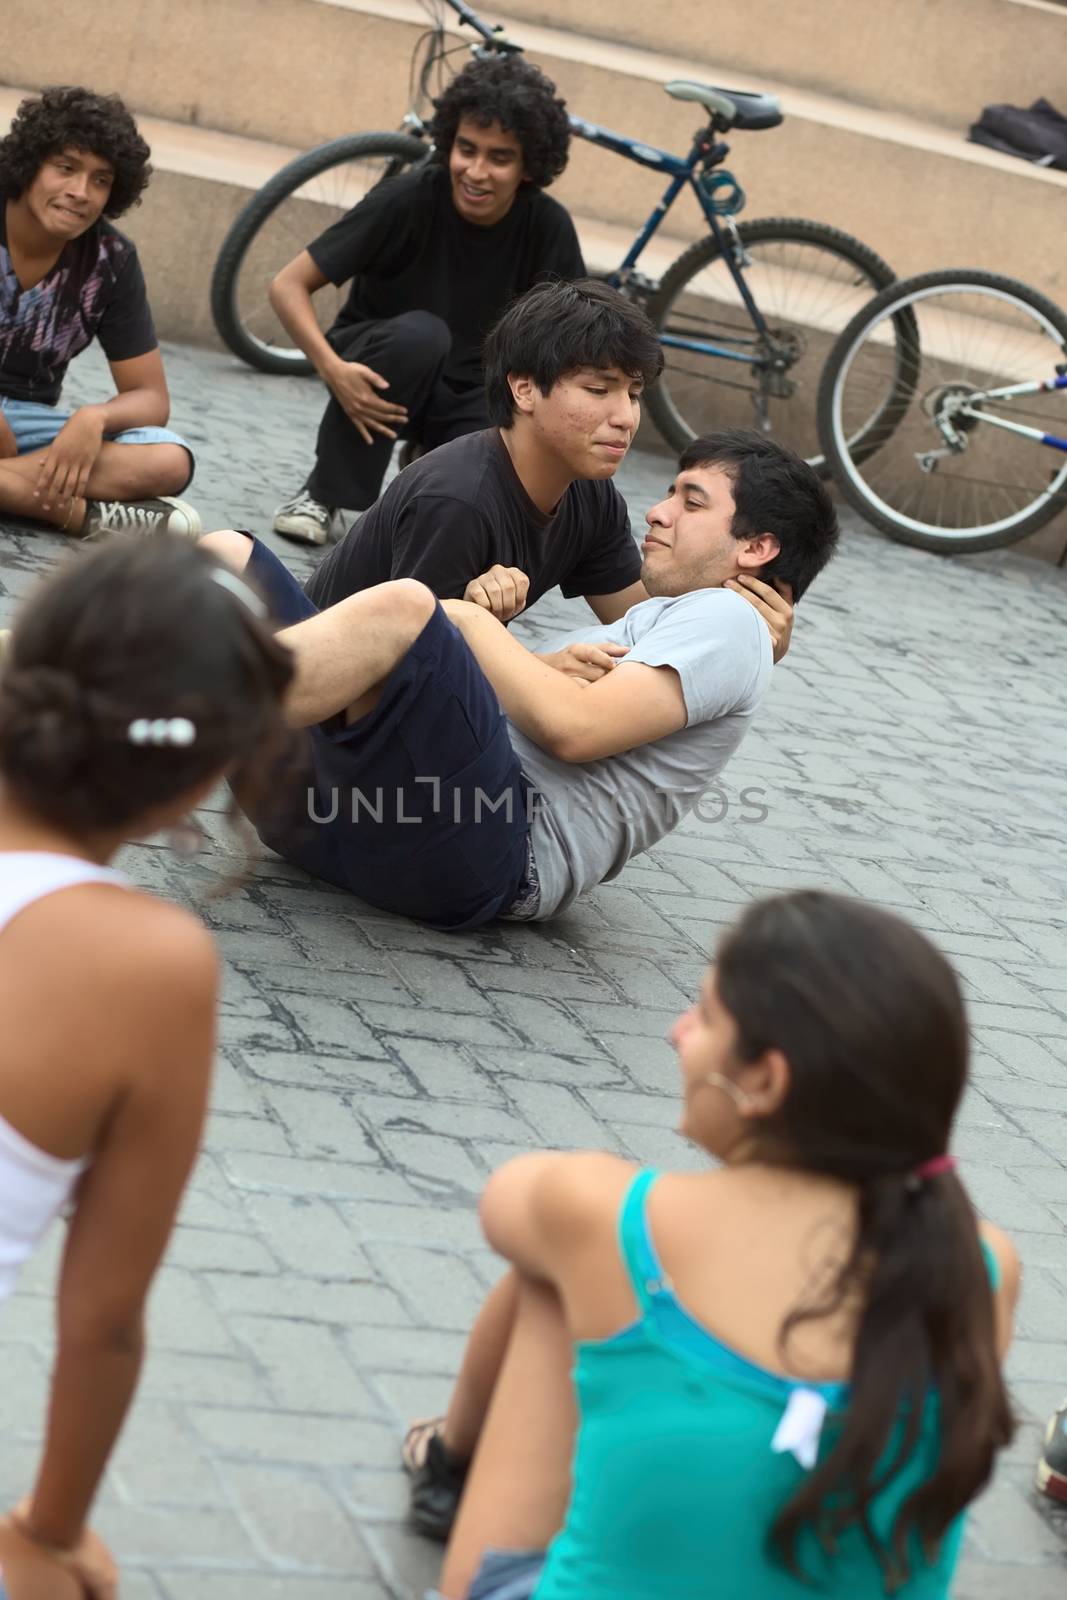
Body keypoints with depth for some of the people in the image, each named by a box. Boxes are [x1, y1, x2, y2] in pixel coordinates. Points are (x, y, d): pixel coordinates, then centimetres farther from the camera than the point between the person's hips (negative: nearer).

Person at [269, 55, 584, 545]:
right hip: (380, 376, -1)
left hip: (467, 396, 1)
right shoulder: (408, 199, -21)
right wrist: (333, 370, -36)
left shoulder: (547, 228, -14)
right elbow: (288, 285, -19)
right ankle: (325, 495, -18)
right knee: (418, 333, -36)